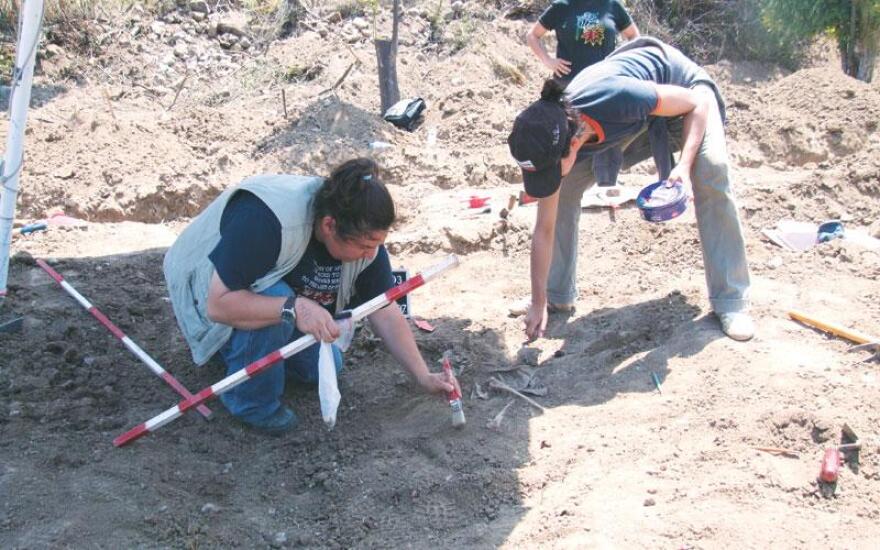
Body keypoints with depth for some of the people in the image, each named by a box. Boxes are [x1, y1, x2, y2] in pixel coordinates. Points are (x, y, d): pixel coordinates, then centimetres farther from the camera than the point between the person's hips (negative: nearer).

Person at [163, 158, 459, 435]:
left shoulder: (362, 234, -20)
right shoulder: (266, 220, -42)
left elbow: (385, 313, -12)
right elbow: (218, 304, -41)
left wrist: (424, 377, -17)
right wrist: (294, 307, -51)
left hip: (276, 284, 7)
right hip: (205, 286, -6)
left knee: (324, 368, 4)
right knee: (278, 305, -35)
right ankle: (252, 402, -12)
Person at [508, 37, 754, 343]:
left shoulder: (617, 98, -44)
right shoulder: (552, 137, -26)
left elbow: (699, 101, -27)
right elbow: (545, 228, -16)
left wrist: (684, 165, -40)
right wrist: (539, 303, -14)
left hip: (683, 87, -4)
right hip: (632, 122, 4)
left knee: (711, 170, -29)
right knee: (563, 188, -9)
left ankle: (730, 302, -19)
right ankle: (558, 295, 7)